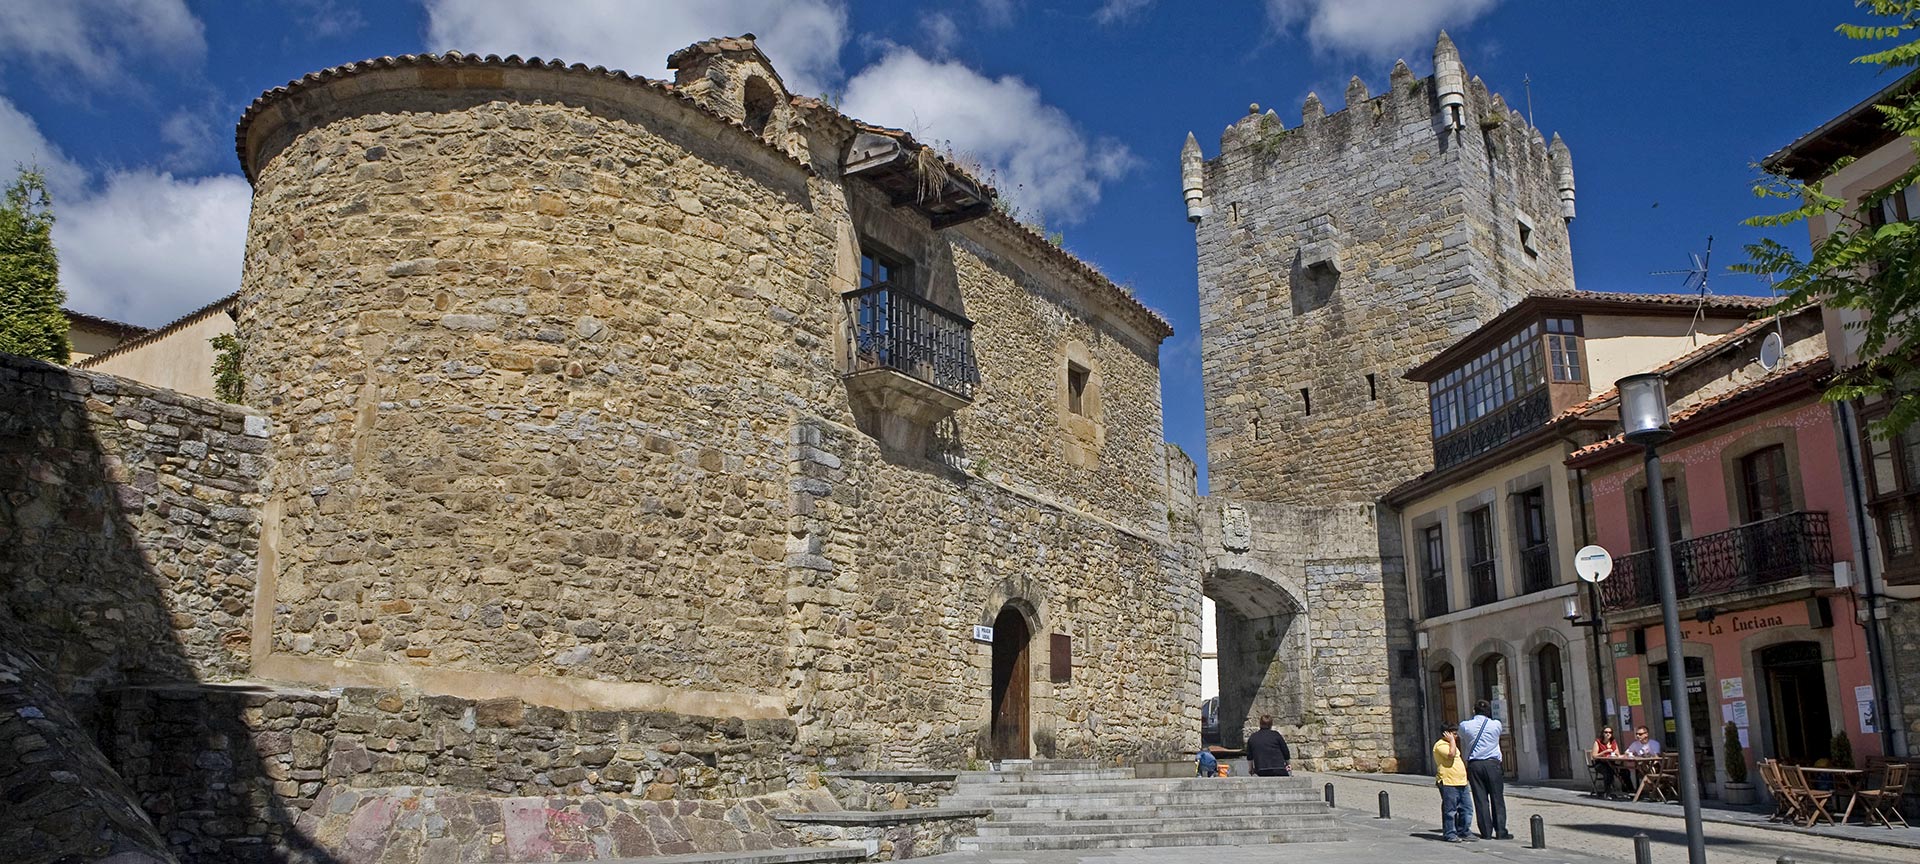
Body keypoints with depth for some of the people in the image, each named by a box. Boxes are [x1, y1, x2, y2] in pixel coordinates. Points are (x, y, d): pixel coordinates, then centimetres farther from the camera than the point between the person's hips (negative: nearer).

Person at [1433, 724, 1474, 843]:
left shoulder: (1450, 744, 23)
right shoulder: (1440, 745, -9)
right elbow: (1451, 754, -27)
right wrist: (1452, 740, -17)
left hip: (1461, 783, 10)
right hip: (1448, 783, -10)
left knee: (1466, 808, 9)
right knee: (1450, 810, -4)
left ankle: (1464, 832, 17)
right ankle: (1450, 834, 1)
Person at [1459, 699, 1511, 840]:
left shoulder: (1465, 726, -2)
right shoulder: (1496, 724, -3)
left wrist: (1472, 718, 19)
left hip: (1474, 765, 1)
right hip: (1492, 764, -1)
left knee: (1480, 799, 4)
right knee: (1497, 799, 5)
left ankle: (1486, 832, 3)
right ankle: (1500, 831, 3)